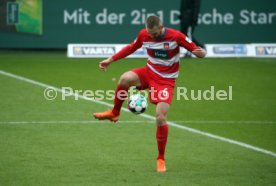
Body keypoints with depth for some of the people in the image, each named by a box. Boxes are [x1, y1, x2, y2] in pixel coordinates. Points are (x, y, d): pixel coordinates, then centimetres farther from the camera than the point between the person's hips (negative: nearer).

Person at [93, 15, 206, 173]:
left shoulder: (176, 36, -18)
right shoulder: (144, 35, -6)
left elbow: (195, 49, -13)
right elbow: (131, 47, 13)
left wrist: (201, 53, -38)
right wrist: (111, 60, 12)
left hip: (166, 80, -3)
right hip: (149, 72, 3)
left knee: (160, 117, -14)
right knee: (125, 78, -29)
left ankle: (161, 159, 4)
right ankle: (115, 113, -4)